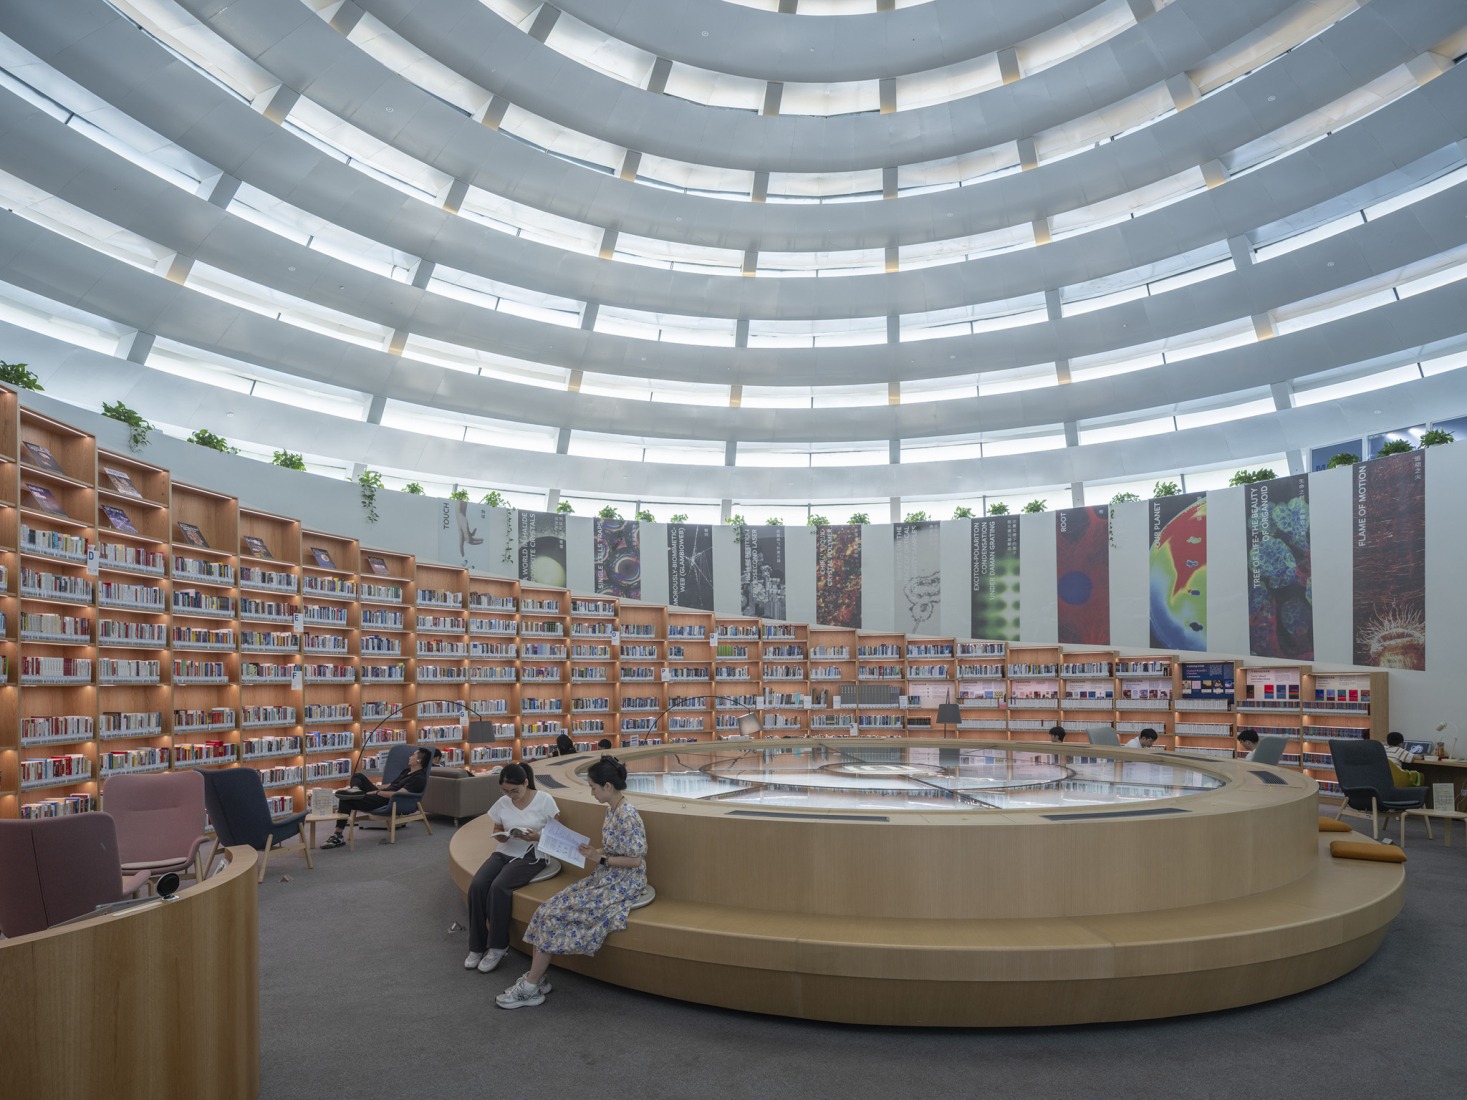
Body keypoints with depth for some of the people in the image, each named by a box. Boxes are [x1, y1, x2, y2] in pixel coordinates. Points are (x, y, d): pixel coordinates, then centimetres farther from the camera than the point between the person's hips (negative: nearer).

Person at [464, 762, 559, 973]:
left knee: (499, 887, -30)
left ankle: (497, 946, -12)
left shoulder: (544, 800, -7)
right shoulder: (502, 803, 3)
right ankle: (477, 946, -8)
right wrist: (502, 836, -8)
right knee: (477, 886, -23)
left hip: (531, 857, -4)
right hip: (504, 853, 4)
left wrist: (537, 836, -22)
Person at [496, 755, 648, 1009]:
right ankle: (536, 977, 0)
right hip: (606, 879, 9)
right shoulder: (612, 809, 7)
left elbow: (636, 860, -21)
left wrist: (601, 859, -17)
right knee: (550, 909, -5)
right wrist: (595, 851, 2)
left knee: (556, 914, -15)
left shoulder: (627, 816, -22)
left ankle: (530, 988, -5)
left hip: (622, 885, -9)